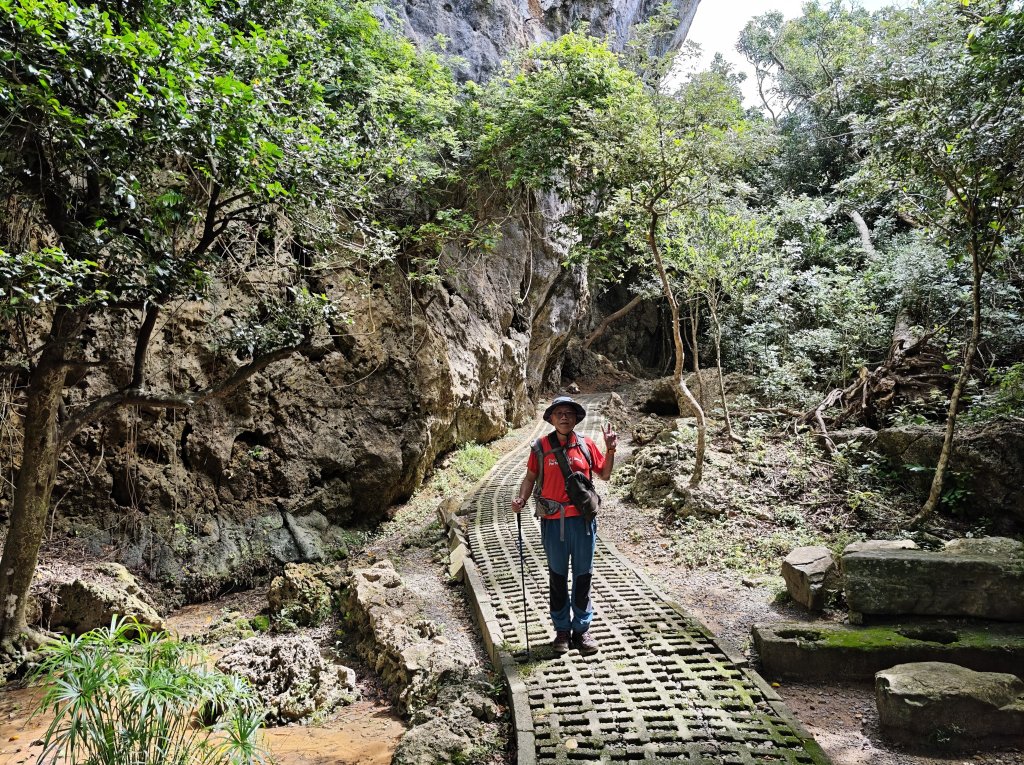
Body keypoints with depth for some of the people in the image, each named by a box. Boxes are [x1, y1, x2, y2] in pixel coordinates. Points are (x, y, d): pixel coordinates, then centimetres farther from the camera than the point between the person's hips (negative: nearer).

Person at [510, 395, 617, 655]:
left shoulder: (586, 444, 1)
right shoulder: (541, 446, -1)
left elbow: (604, 474, 10)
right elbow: (530, 477, 3)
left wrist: (610, 450, -3)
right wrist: (521, 499, -13)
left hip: (583, 519, 1)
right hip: (553, 521, -1)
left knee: (583, 576, 10)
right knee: (557, 576, 12)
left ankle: (582, 629, 24)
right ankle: (562, 630, 25)